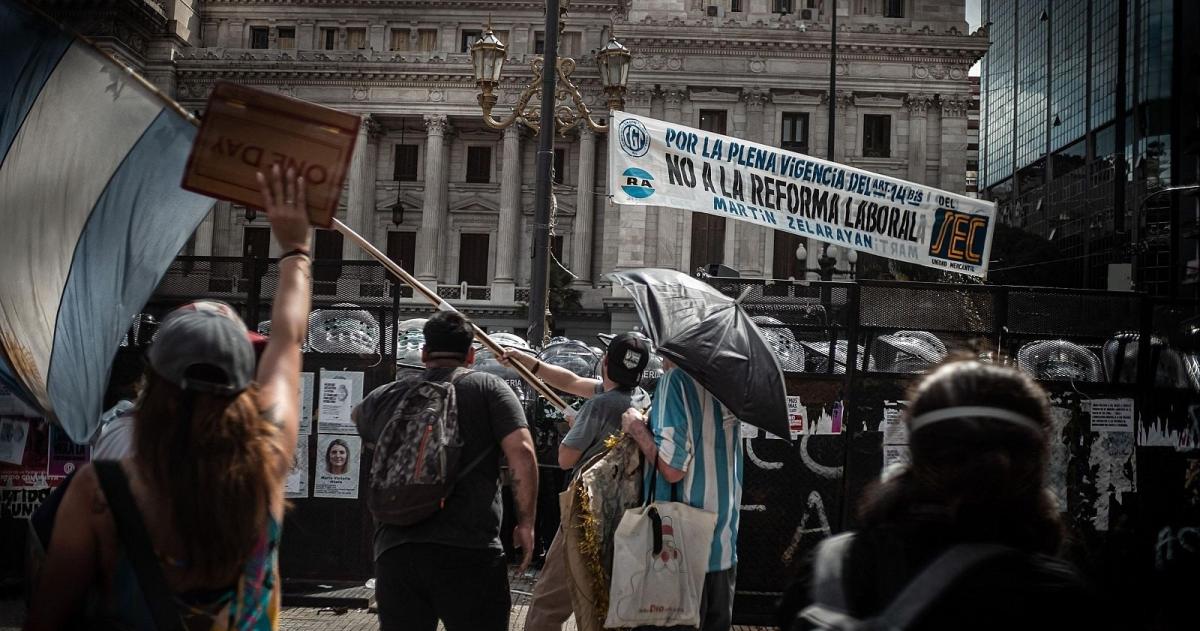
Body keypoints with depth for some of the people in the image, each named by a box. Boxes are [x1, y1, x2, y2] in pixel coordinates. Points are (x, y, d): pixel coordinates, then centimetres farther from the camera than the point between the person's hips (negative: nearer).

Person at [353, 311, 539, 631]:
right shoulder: (489, 388, 5)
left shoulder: (384, 397, 15)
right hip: (469, 552, -3)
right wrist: (526, 523, 1)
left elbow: (359, 416, 37)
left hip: (394, 552, 3)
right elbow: (522, 452, -6)